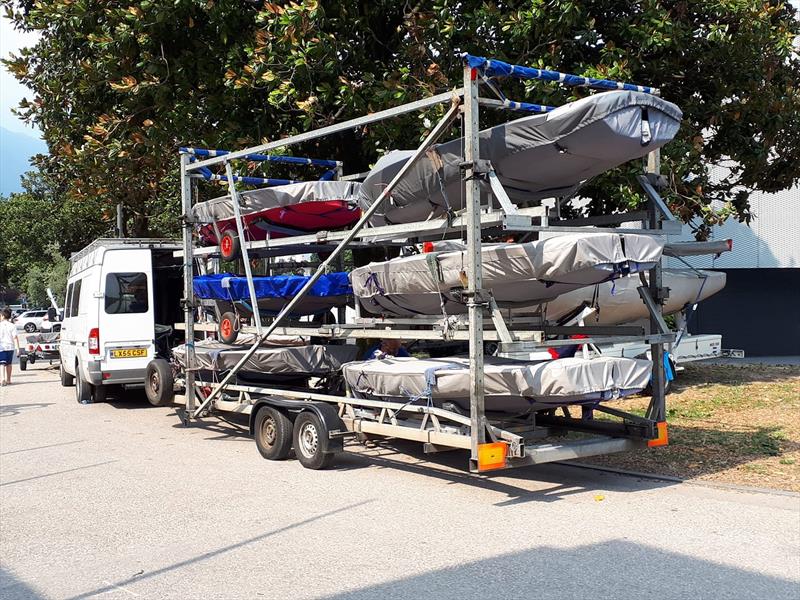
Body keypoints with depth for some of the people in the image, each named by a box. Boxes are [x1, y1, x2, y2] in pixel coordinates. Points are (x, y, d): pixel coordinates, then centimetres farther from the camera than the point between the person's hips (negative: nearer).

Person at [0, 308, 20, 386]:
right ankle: (8, 380, 25)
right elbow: (15, 338, -6)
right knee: (8, 364, 16)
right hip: (10, 347, 3)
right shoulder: (12, 326, -1)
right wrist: (17, 348, -6)